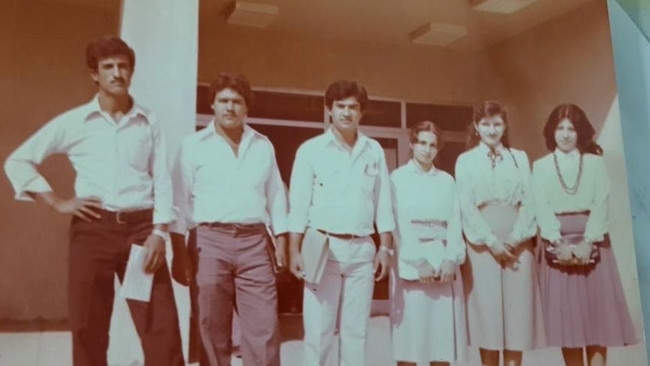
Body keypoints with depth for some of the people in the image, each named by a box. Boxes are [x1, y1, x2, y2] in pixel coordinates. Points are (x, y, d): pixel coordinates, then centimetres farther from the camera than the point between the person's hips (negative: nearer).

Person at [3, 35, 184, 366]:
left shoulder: (148, 122, 8)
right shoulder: (73, 122, 5)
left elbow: (162, 181, 5)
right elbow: (18, 161, 10)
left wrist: (160, 232, -7)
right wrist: (57, 203, 1)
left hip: (141, 227, 0)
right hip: (92, 229, 0)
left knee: (162, 328, -3)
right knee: (89, 330, 6)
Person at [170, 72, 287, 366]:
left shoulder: (263, 146, 13)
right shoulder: (193, 145, 5)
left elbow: (276, 196, 14)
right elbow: (181, 199, 1)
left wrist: (281, 242, 7)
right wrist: (178, 250, -5)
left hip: (254, 242, 2)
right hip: (210, 240, -1)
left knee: (264, 327, -1)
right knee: (213, 328, 5)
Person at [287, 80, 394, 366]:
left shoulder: (374, 151, 10)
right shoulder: (311, 150, 1)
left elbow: (383, 204, 10)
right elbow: (299, 204, -1)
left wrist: (385, 247, 5)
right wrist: (295, 250, -7)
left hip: (362, 249, 3)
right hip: (324, 246, -2)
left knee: (356, 330, 8)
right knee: (318, 330, -1)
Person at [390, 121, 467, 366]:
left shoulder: (447, 181, 13)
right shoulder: (398, 178, 2)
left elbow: (455, 223, 6)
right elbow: (399, 225, -5)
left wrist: (451, 259, -9)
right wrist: (419, 262, -14)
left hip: (444, 261, 3)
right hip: (411, 262, -3)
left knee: (443, 331, 4)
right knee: (411, 331, -2)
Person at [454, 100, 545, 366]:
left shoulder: (520, 158, 14)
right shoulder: (465, 160, 8)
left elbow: (529, 201, 5)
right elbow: (466, 206, -1)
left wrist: (516, 237, -8)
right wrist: (491, 240, -10)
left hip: (517, 244, 2)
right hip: (482, 244, -2)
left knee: (517, 311, 0)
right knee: (486, 310, -2)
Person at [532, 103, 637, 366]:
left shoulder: (595, 162, 9)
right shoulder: (541, 166, 9)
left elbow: (602, 204, -2)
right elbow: (542, 208, -1)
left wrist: (587, 242, -15)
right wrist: (559, 243, -14)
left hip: (592, 244, 0)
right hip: (557, 245, 0)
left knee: (597, 315, -2)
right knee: (566, 318, 0)